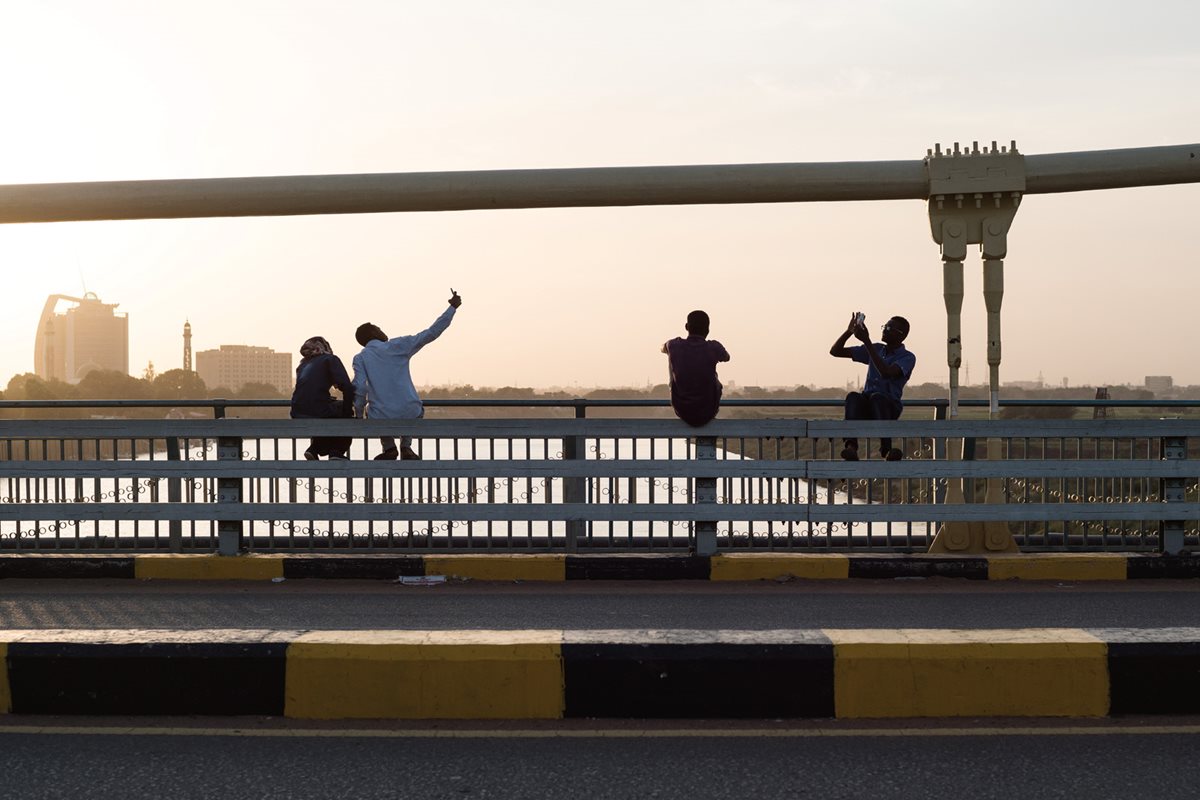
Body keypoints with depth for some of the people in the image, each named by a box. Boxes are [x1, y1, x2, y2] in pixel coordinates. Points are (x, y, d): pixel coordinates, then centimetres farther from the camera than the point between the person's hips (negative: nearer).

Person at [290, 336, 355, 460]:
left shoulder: (303, 365, 22)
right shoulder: (330, 359, 4)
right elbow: (347, 387, -9)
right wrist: (348, 412, 2)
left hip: (298, 419, 6)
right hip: (319, 415, -6)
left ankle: (314, 450, 19)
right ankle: (337, 452, 8)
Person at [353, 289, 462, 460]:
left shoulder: (360, 358, 2)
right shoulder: (398, 345, 2)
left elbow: (360, 389, -8)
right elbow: (431, 333, 2)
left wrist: (360, 415, 7)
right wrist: (452, 307, 10)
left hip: (380, 420, 0)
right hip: (410, 416, 0)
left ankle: (389, 447, 23)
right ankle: (406, 446, 22)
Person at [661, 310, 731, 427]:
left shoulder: (675, 346, -14)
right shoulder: (713, 348, -18)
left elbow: (663, 348, 15)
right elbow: (726, 357, 9)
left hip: (682, 412, 1)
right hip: (707, 413, -1)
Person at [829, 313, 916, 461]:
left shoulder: (908, 358, 0)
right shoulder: (875, 349, 17)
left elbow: (887, 373, -22)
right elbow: (835, 351, 17)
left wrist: (867, 342, -21)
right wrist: (849, 332, -1)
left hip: (890, 406, -4)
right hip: (867, 406, 4)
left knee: (877, 397, -38)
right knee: (853, 397, -31)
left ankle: (886, 448, -50)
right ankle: (851, 446, -51)